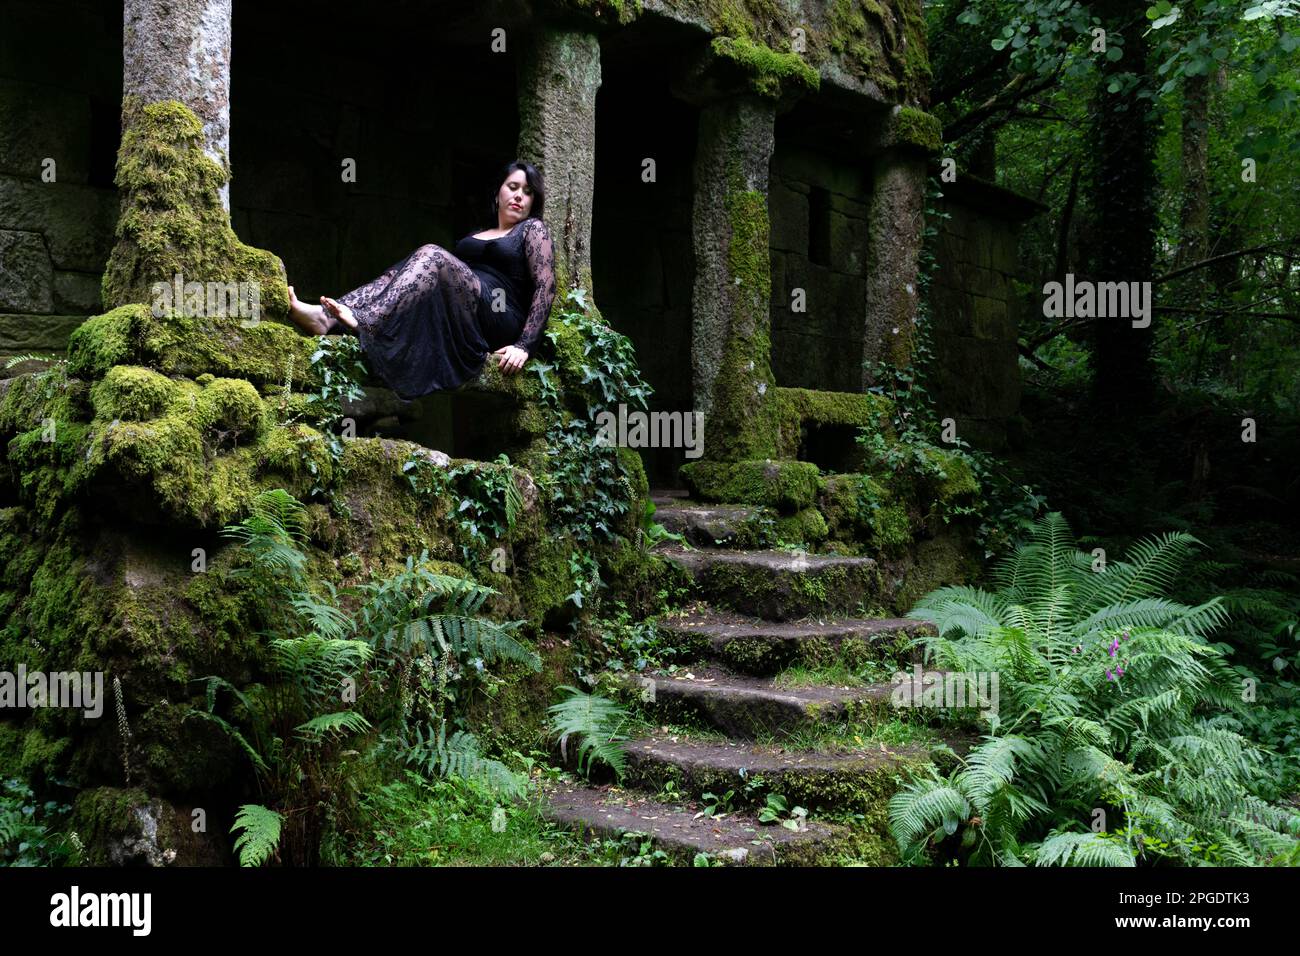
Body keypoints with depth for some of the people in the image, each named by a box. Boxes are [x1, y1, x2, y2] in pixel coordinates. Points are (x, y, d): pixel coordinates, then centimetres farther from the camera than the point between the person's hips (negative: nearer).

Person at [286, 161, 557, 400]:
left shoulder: (532, 229, 13)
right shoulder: (473, 236, 31)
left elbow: (545, 287, 0)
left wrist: (524, 345, -14)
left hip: (500, 320, -6)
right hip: (459, 323, 6)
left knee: (431, 254, -26)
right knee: (396, 274, -16)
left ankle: (364, 324, -48)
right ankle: (325, 316, -40)